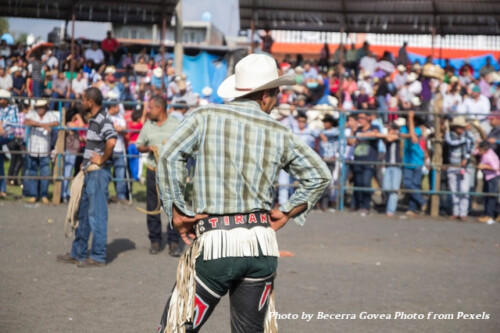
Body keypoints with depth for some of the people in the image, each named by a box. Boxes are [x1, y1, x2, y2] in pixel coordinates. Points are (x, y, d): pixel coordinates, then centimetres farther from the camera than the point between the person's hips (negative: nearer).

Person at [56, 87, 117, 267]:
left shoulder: (103, 120, -17)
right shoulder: (93, 119, 14)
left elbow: (111, 141, -34)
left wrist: (102, 160, -21)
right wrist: (86, 163, 15)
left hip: (99, 173, -10)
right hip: (90, 172, 10)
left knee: (97, 214, -4)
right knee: (83, 213, 14)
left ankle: (98, 257, 3)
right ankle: (78, 253, 22)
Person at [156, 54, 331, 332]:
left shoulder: (206, 117, 1)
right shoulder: (280, 134, 8)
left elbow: (170, 157, -11)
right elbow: (320, 176, 13)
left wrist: (176, 212, -4)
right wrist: (287, 214, 18)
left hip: (215, 243, -3)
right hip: (262, 245, 3)